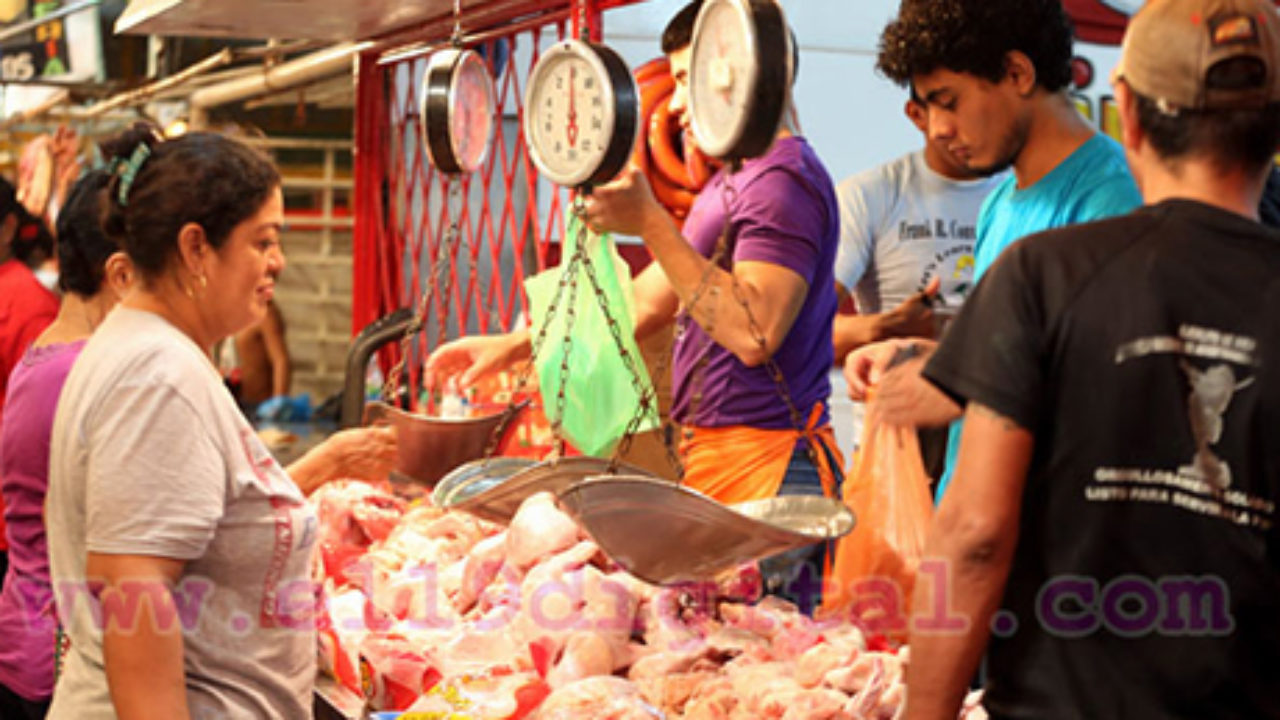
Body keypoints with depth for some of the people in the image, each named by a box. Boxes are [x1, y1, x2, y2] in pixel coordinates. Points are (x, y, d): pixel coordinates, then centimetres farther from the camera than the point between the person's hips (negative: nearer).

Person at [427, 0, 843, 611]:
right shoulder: (731, 182, 21)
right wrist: (511, 346, 16)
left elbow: (753, 333, -23)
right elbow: (643, 306, 22)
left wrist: (652, 225, -21)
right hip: (716, 458, 10)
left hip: (764, 465, -10)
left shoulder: (783, 178, -12)